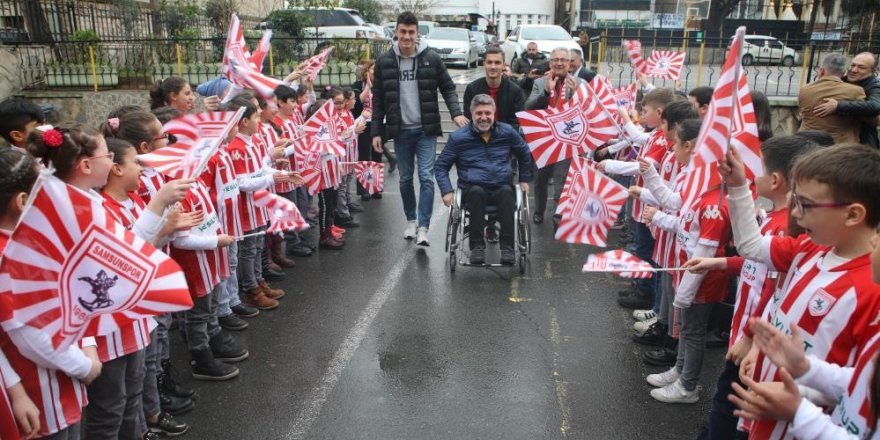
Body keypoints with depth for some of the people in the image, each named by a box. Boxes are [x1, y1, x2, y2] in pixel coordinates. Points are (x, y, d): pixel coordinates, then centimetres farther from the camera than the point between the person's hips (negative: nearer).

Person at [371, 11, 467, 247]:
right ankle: (411, 220, 28)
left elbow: (448, 88, 4)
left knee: (426, 177, -8)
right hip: (400, 131, 2)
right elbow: (378, 99, 5)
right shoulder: (384, 61, 1)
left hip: (426, 129, -2)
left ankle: (423, 227, -4)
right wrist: (376, 131, 2)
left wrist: (456, 113, -14)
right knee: (405, 178, 12)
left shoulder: (431, 58, -3)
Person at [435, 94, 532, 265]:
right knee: (476, 191, -36)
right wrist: (447, 191, -3)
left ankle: (508, 247, -34)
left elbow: (525, 154, 27)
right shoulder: (458, 137, 4)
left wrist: (524, 179, 20)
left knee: (507, 191, -34)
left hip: (502, 188, 1)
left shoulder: (507, 132, 10)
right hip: (473, 190, -1)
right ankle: (477, 246, -30)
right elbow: (441, 166, 10)